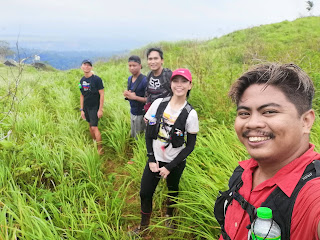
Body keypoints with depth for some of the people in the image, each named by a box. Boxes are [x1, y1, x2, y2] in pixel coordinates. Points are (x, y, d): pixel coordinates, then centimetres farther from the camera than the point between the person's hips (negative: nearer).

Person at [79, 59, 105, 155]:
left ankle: (100, 149, 1)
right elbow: (82, 95, 12)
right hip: (86, 107, 6)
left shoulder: (97, 79, -13)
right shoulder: (82, 80, 5)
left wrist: (100, 109, -16)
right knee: (90, 125, 14)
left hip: (95, 107, -6)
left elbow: (102, 94, -13)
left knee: (94, 127, -9)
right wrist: (81, 109, 10)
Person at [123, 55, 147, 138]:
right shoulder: (130, 79, 6)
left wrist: (135, 97, -24)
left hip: (141, 114, -8)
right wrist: (126, 94, -4)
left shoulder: (144, 80, -19)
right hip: (132, 112, 8)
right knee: (133, 135, 20)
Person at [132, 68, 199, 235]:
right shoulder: (159, 104, -7)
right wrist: (151, 159, -7)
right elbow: (148, 132, -1)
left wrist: (169, 167, -11)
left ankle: (169, 216, 49)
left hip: (176, 163, -2)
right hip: (155, 159, 2)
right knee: (145, 193, 6)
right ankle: (144, 225, 32)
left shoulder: (190, 114, -14)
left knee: (172, 190, 18)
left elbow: (190, 146, -9)